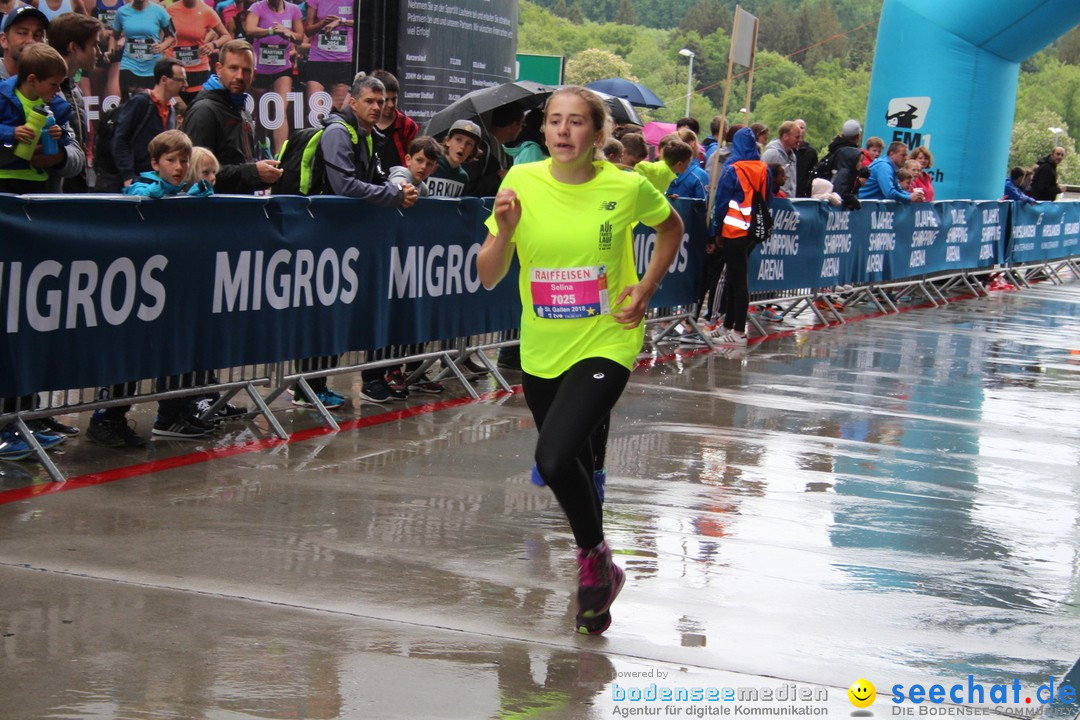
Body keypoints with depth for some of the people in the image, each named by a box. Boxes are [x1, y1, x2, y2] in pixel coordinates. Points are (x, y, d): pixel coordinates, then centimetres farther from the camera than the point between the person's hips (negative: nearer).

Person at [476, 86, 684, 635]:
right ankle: (597, 571, 43)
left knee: (554, 457, -23)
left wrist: (645, 289, -1)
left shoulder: (626, 187, -11)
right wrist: (505, 230, -24)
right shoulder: (522, 182, -7)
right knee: (574, 464, 19)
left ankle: (595, 557, 3)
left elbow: (671, 227, 11)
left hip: (605, 345, -4)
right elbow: (488, 277, -5)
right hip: (541, 349, 4)